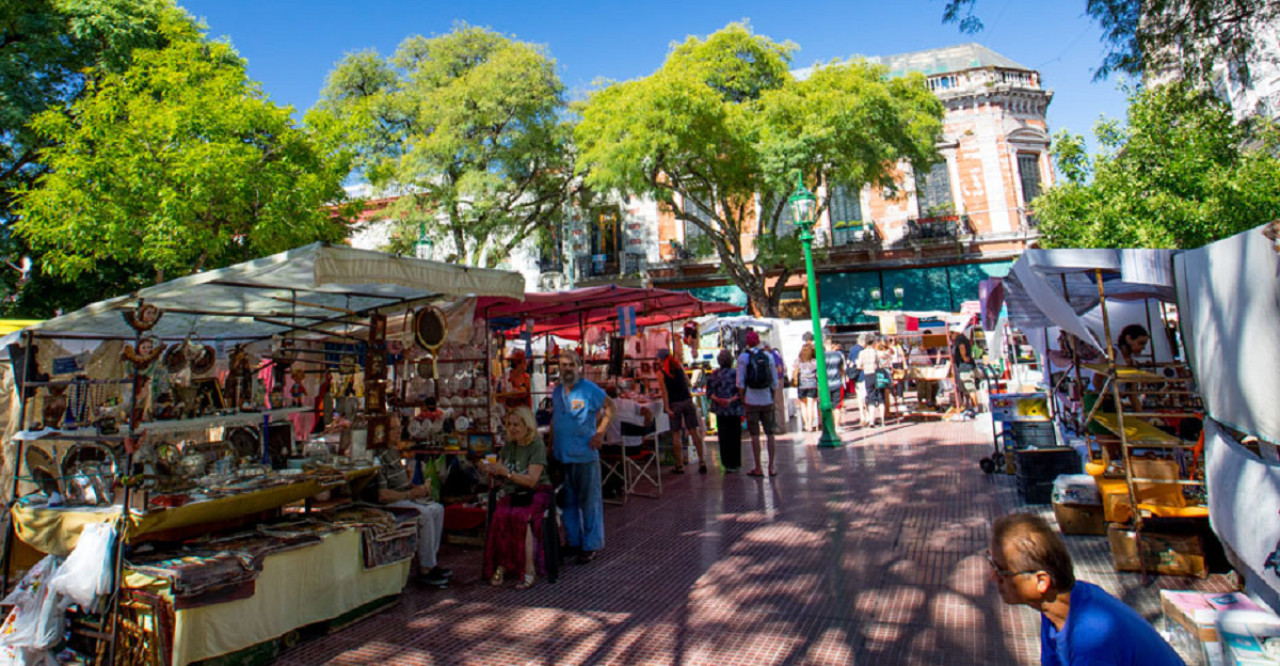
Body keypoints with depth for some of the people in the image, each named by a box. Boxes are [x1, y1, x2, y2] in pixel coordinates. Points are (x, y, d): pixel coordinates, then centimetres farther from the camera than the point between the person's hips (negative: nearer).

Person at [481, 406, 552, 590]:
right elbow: (500, 475, 14)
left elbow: (531, 480, -15)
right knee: (500, 515, -27)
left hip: (536, 493, -5)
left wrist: (506, 472, -24)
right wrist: (490, 471, -8)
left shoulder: (537, 445, -7)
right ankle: (500, 565, -19)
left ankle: (529, 570, -26)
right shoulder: (509, 446, 13)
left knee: (521, 517, -33)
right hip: (512, 493, 5)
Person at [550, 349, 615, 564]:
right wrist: (551, 444, 14)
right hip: (561, 456, 6)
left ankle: (591, 545, 15)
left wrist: (600, 432, -12)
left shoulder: (589, 389, -9)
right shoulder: (557, 391, 9)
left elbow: (610, 406, -5)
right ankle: (573, 541, 30)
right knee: (568, 500, 16)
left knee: (589, 500, 3)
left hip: (584, 455, -6)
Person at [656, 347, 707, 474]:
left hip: (675, 404, -3)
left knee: (676, 434, 5)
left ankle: (680, 465, 8)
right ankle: (702, 462, 4)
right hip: (687, 400, 3)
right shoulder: (679, 366, 7)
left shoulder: (661, 372, -4)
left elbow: (664, 391, -9)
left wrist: (667, 408, -9)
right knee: (694, 431, 4)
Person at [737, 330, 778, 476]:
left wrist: (743, 400, 3)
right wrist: (772, 397, 14)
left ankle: (758, 468, 6)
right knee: (769, 433, 9)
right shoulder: (768, 356, 5)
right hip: (767, 400, 3)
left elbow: (740, 382, -5)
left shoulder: (743, 357, -4)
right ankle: (771, 467, 12)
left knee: (755, 434, 2)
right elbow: (775, 381, 6)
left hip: (751, 400, -3)